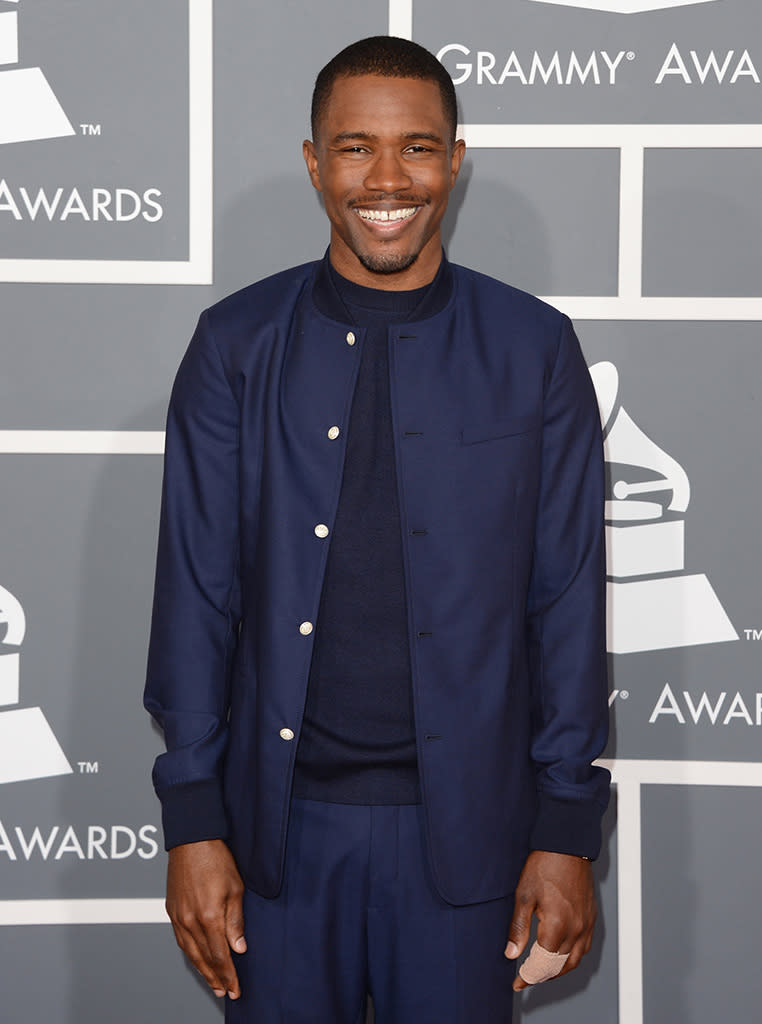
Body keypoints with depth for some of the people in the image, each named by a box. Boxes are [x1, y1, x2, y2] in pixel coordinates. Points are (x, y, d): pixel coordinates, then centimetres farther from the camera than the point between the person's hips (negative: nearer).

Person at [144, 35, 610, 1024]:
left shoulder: (534, 350, 0)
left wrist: (567, 830, -2)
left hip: (464, 825, 0)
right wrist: (193, 821, -2)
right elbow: (195, 589, 1)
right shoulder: (236, 346, 1)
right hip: (280, 823, 1)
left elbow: (568, 598, 0)